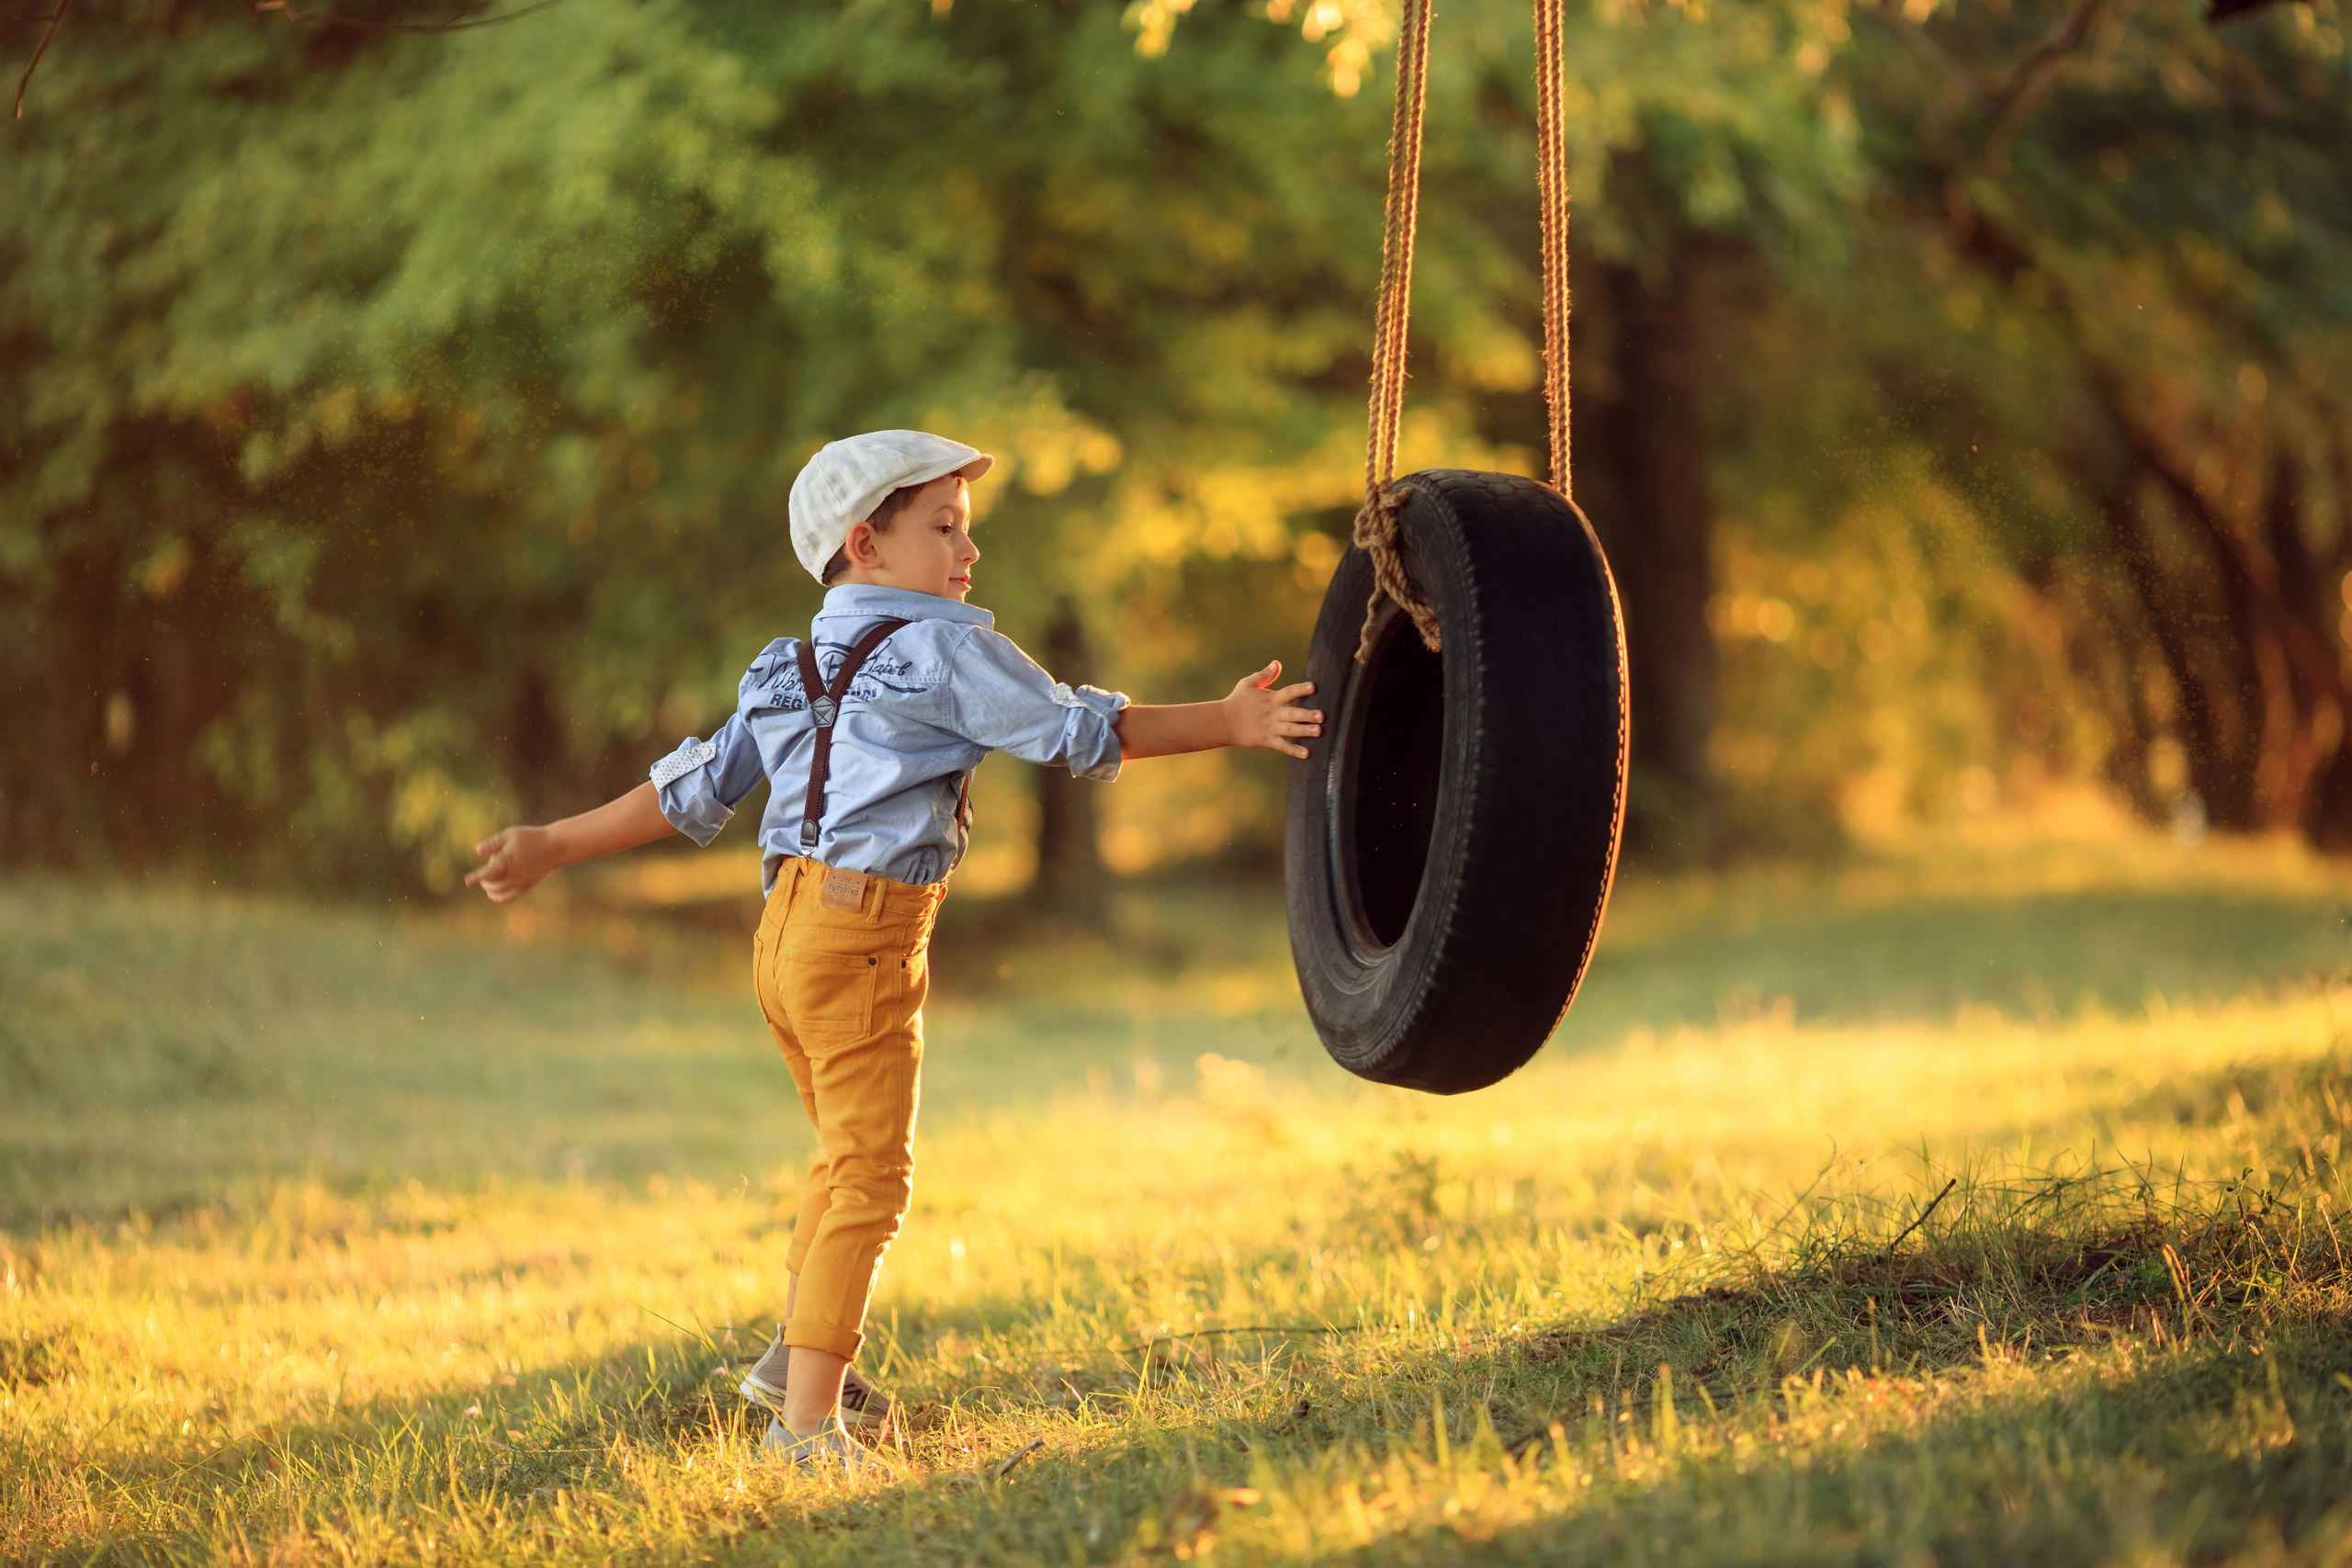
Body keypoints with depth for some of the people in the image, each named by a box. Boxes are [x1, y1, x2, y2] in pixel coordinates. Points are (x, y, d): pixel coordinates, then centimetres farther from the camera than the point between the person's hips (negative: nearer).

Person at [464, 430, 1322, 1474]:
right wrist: (1227, 725, -1)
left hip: (786, 929, 8)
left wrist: (553, 847, 26)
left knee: (845, 1151, 25)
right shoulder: (945, 652, -5)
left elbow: (692, 789, 16)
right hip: (867, 938, -8)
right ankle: (808, 1420, -11)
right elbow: (1078, 730, -5)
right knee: (869, 1177, -7)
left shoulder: (785, 673, 16)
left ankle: (800, 1355, 37)